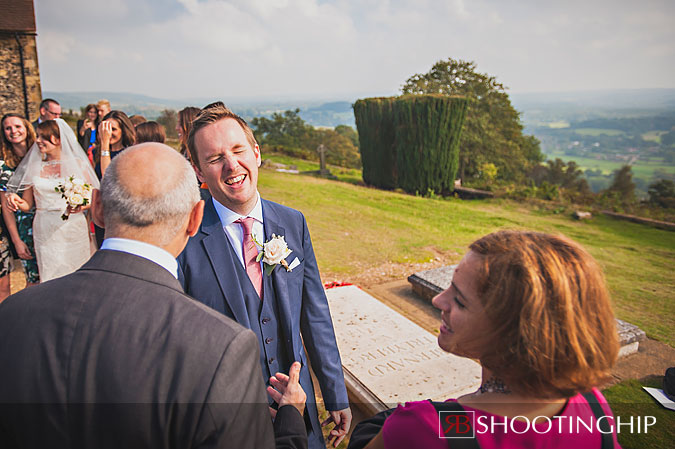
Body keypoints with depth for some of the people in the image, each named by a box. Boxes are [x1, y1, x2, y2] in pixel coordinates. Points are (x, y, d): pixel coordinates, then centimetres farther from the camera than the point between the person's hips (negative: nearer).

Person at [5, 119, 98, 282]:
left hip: (73, 229, -2)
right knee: (51, 280, 3)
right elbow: (28, 205, 12)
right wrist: (18, 202, -10)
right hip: (45, 231, 2)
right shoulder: (34, 167, 9)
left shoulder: (77, 163, 1)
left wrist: (81, 206, -22)